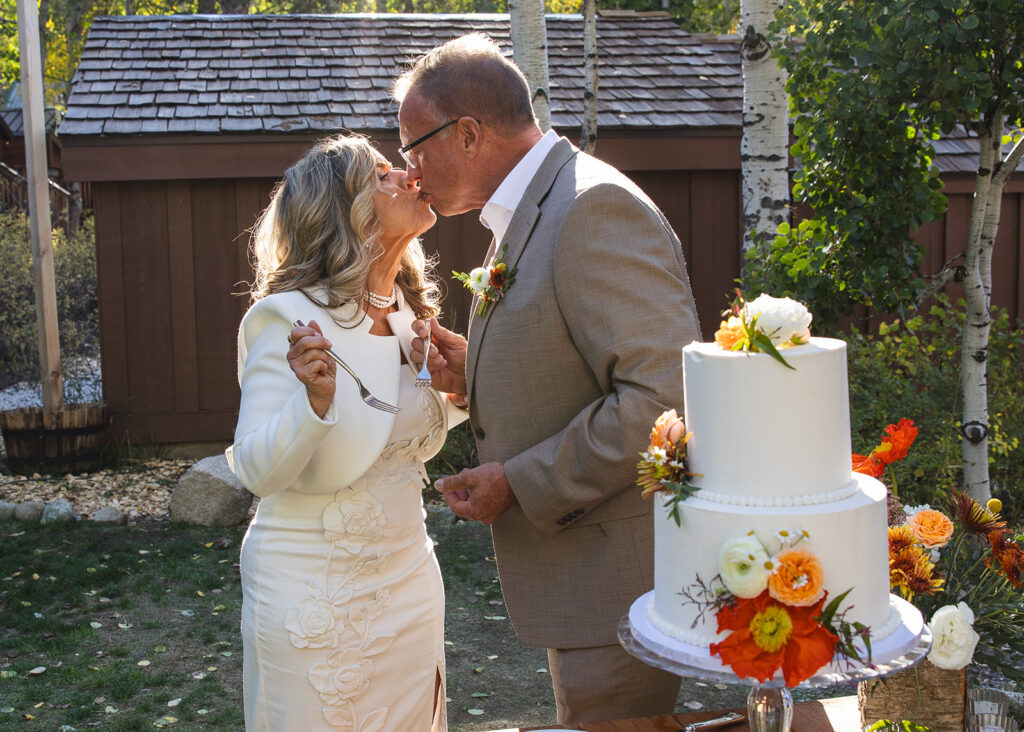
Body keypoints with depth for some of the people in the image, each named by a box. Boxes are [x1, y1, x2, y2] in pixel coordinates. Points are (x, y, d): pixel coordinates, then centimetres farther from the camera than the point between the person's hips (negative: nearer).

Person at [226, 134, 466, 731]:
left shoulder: (409, 314, 4)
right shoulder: (291, 319, -18)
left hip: (406, 572, 7)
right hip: (315, 586, -7)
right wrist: (313, 400, -37)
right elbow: (258, 471, -20)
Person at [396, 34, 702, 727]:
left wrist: (520, 483, -19)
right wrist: (477, 374, 4)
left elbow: (663, 395, -27)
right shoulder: (532, 214, 14)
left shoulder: (596, 207, -18)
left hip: (623, 571, -10)